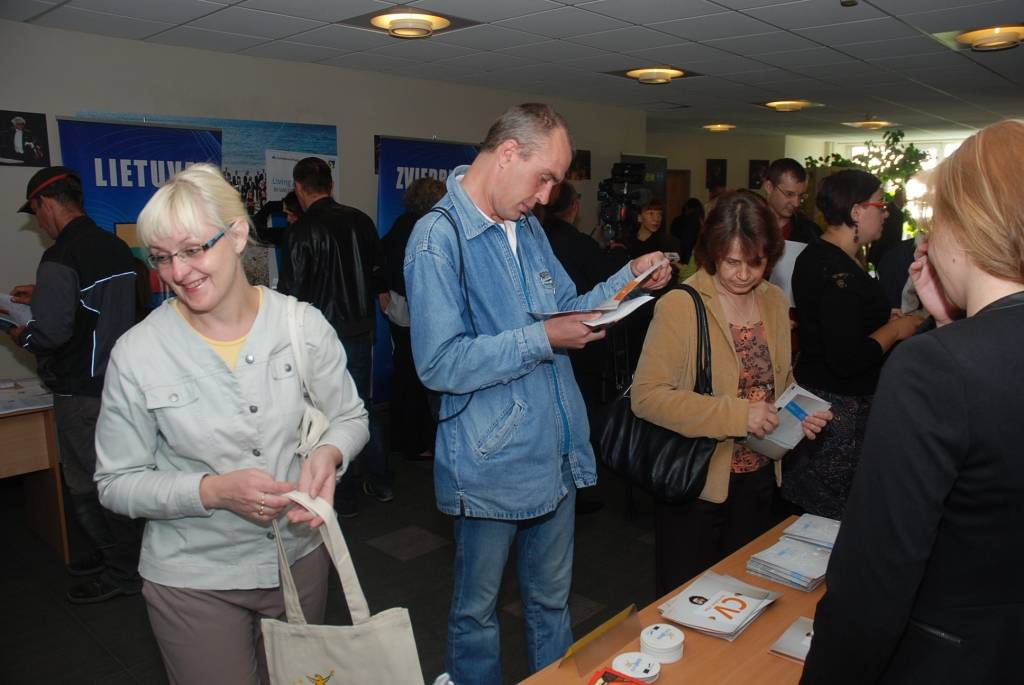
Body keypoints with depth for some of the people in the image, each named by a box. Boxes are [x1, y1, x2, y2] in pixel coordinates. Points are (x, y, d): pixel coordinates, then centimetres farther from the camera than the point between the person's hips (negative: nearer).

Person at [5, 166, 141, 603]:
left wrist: (22, 335, -2)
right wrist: (43, 296, 23)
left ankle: (123, 570, 14)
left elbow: (52, 332, -22)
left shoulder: (60, 259, -19)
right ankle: (116, 552, 31)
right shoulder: (116, 247, 8)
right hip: (117, 381, 9)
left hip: (81, 391, -9)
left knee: (86, 484, 4)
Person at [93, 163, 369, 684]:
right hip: (193, 578, -2)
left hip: (301, 557, 2)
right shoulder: (137, 353, -13)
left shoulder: (303, 325, -10)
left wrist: (328, 454, -22)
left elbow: (350, 417, 1)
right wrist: (213, 491, -24)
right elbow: (116, 483, -7)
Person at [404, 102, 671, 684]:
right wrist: (541, 340, -21)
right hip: (491, 466, -7)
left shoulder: (528, 227, 10)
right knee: (477, 609, 16)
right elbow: (440, 364, -24)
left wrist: (629, 278, 3)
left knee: (552, 599, 24)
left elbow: (565, 307, 16)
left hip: (556, 455, 7)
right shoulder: (439, 236, -17)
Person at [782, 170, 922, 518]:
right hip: (842, 407, -10)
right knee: (835, 518, 2)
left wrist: (883, 318, 11)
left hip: (815, 393, 10)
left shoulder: (814, 255, 10)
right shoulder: (840, 272, -21)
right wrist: (894, 330, -10)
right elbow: (846, 359, -26)